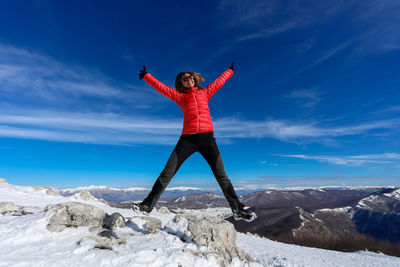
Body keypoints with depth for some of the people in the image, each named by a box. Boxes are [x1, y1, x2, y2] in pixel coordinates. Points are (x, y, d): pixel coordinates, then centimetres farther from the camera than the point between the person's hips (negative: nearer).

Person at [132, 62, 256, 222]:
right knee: (167, 172, -6)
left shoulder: (205, 93, 22)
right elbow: (161, 87, 16)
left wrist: (230, 71, 48)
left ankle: (238, 209, 9)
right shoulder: (180, 96, 17)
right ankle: (148, 205, 6)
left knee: (221, 175, -1)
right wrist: (146, 76, 13)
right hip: (188, 138, 0)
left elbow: (219, 82, 35)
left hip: (206, 137, 1)